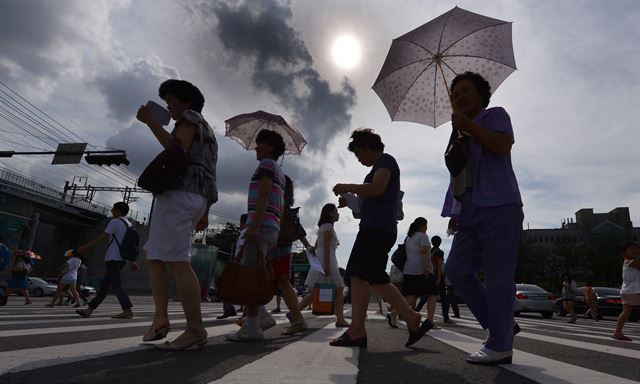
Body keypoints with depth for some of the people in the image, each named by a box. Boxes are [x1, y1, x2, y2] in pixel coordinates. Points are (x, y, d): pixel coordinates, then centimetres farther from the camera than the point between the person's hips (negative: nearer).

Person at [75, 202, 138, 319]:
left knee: (116, 285, -8)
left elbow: (101, 238, -15)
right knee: (104, 284, 12)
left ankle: (127, 310, -11)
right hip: (122, 259, 9)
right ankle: (89, 309, 18)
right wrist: (131, 261, 20)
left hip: (113, 258, -9)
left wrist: (81, 249, -14)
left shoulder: (115, 222, -8)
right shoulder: (129, 225, 17)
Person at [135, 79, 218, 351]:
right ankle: (160, 317, 4)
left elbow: (177, 148, -15)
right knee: (153, 255, 12)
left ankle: (196, 330, -17)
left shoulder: (190, 118, 6)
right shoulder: (206, 132, 32)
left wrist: (150, 121, -7)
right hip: (196, 198, 10)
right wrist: (205, 212, 22)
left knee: (177, 261, -16)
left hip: (179, 193, -10)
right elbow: (210, 178, 25)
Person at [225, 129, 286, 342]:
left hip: (262, 225, -10)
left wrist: (254, 225, -22)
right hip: (272, 228, 10)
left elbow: (264, 195, -14)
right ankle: (262, 315, 9)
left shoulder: (267, 163, 0)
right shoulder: (279, 172, 27)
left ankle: (251, 326, -11)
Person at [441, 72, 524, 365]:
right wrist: (455, 213, 14)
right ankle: (502, 326, 16)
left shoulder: (495, 115, 7)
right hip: (470, 214, 8)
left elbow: (503, 145, -15)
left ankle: (500, 346, 4)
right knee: (457, 270, 2)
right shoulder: (459, 135, 26)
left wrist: (468, 125, -6)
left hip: (499, 208, -8)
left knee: (497, 278, -7)